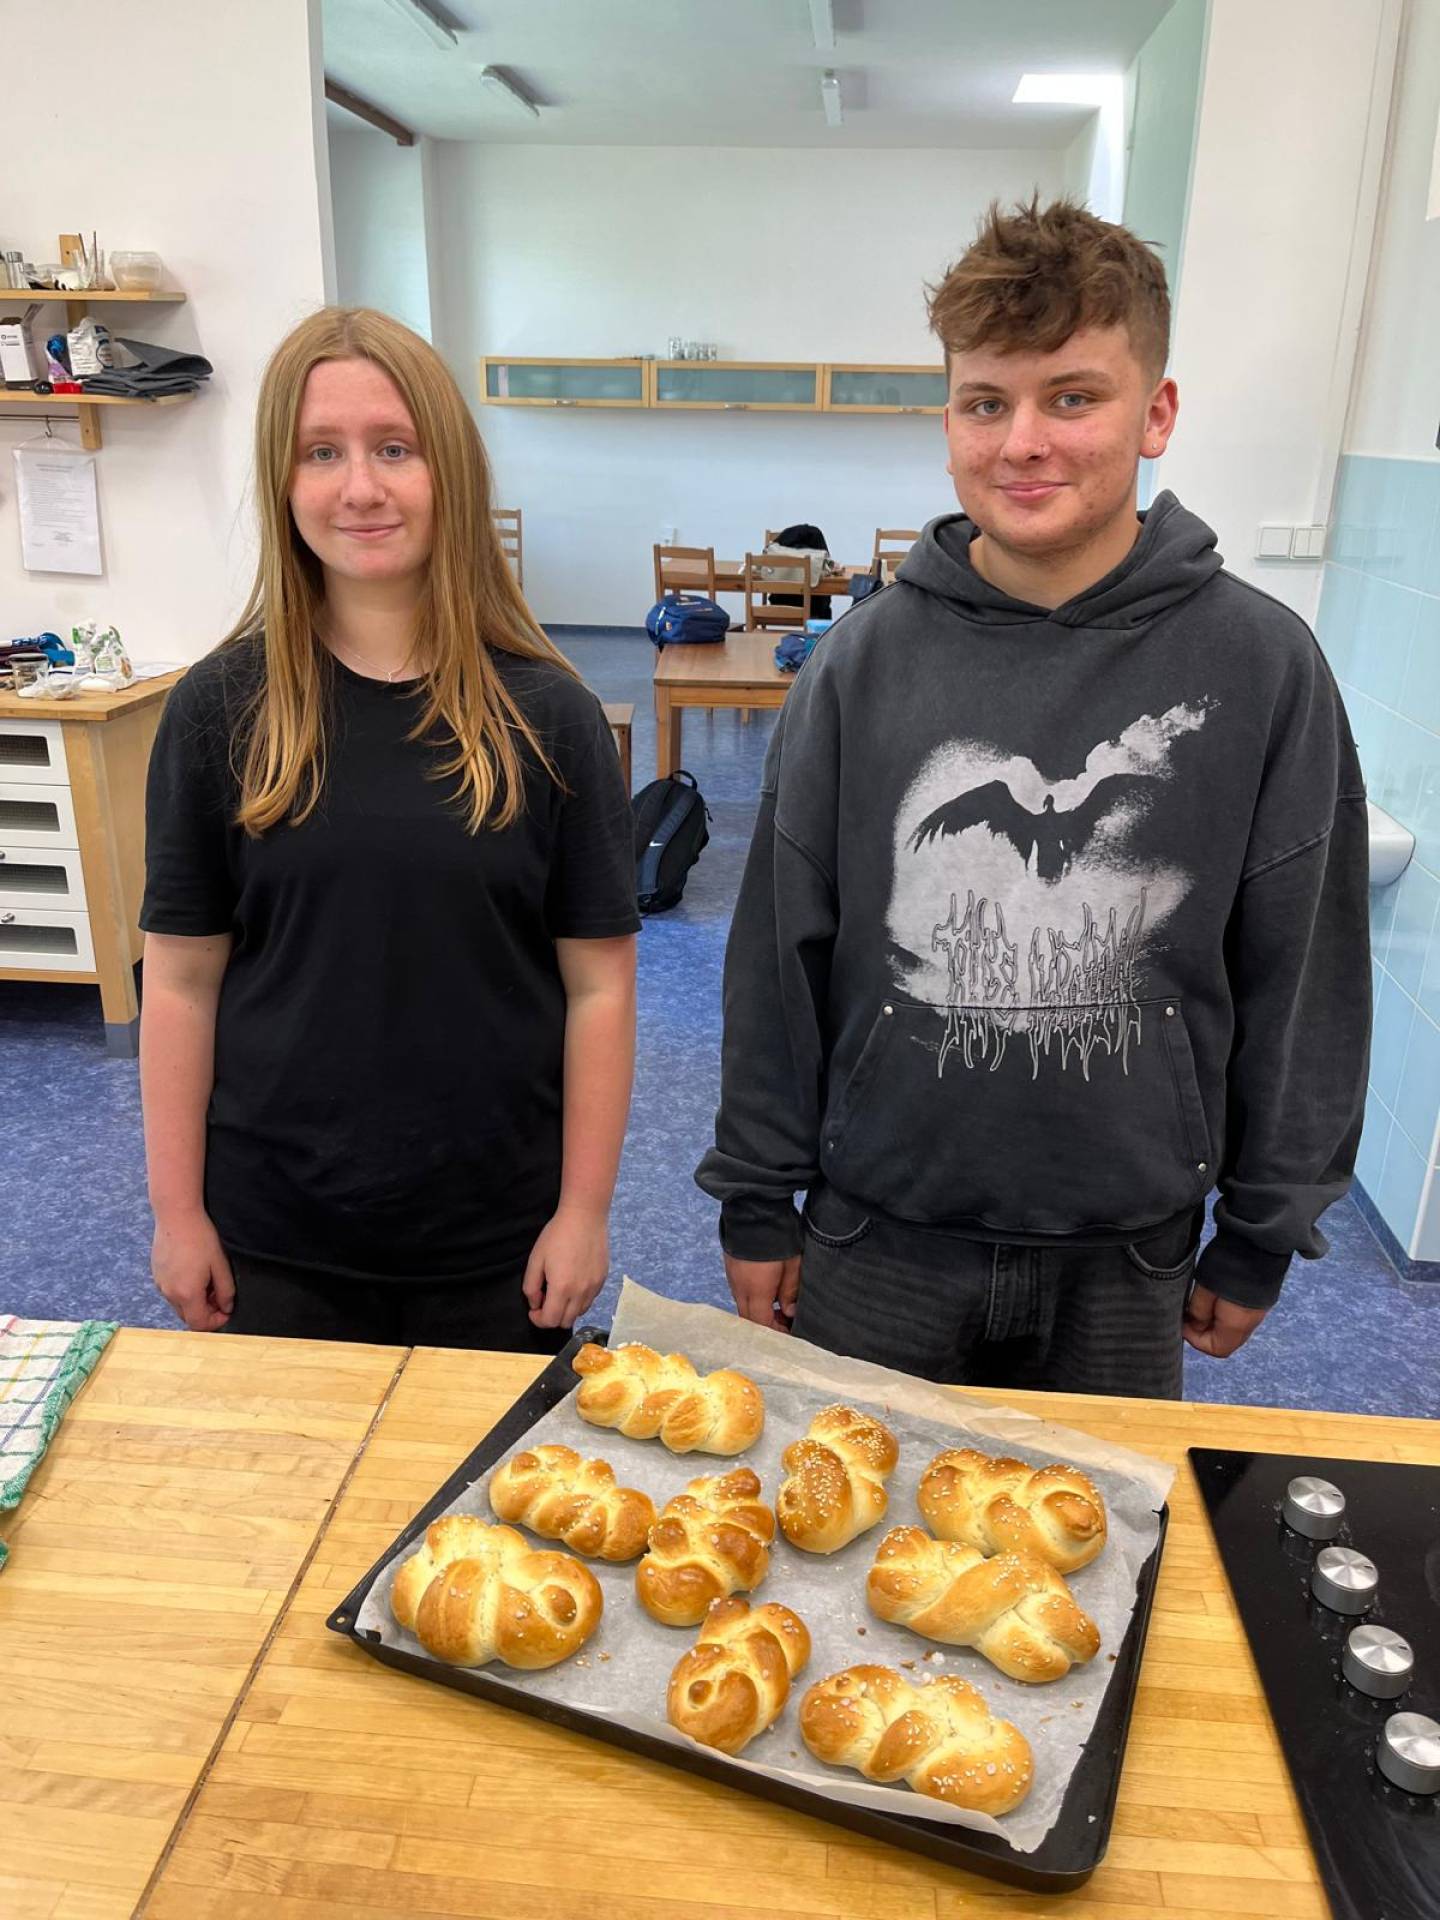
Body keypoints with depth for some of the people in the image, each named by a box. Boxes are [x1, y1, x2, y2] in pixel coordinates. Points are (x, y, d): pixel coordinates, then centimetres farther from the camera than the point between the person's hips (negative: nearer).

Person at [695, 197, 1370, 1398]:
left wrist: (1262, 1236, 3)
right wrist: (755, 1201, 1)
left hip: (1128, 1256, 0)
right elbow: (779, 951, -2)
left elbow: (1302, 977, -2)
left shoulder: (1263, 667, -8)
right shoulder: (868, 660, -7)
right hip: (878, 1239, 1)